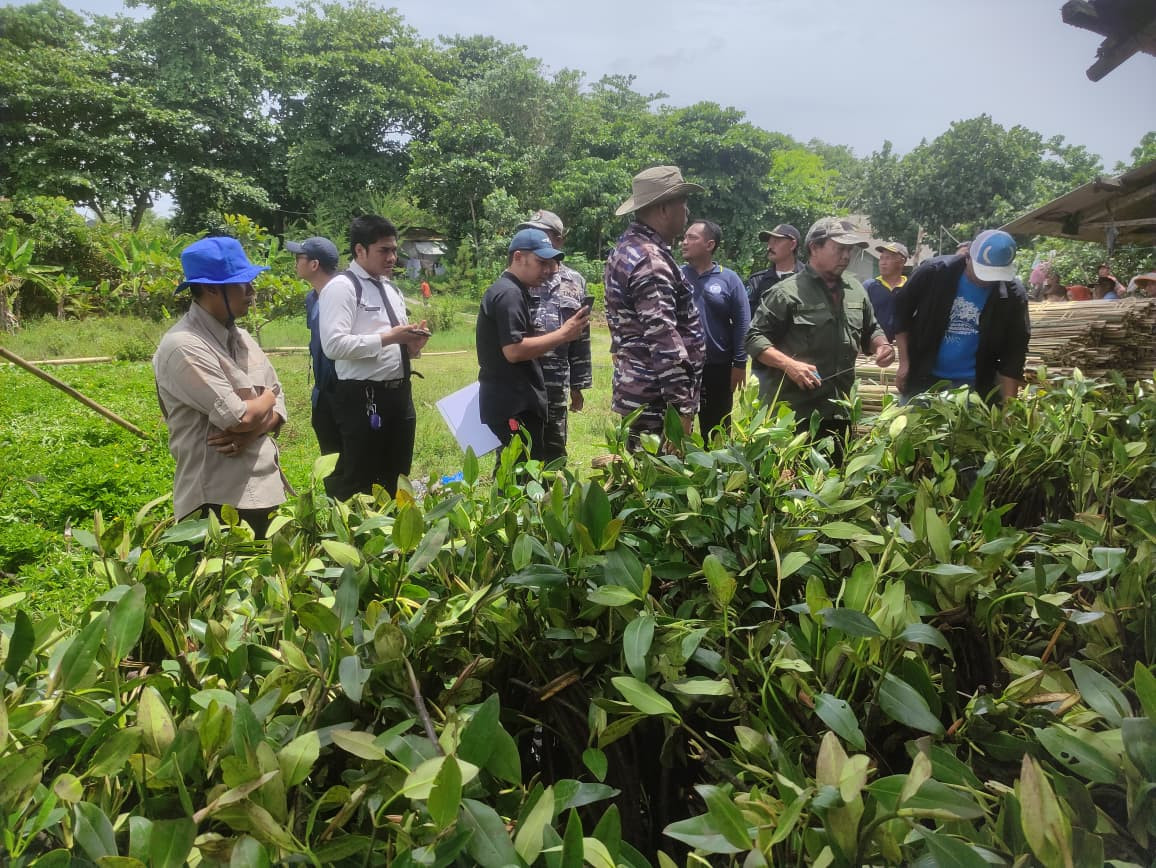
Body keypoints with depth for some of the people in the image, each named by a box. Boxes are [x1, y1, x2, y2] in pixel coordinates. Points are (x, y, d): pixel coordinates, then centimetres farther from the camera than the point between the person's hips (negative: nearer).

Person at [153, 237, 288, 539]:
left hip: (266, 491, 8)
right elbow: (239, 416, -21)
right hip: (217, 503, -8)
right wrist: (265, 399, 0)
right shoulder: (183, 346, -17)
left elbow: (278, 406, 9)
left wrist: (253, 430, -12)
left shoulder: (240, 337, 10)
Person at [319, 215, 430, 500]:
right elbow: (334, 344, -21)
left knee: (395, 481, 17)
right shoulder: (342, 287, -9)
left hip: (400, 393, 8)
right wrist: (388, 337, -19)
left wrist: (412, 345, 1)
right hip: (363, 398, -8)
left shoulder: (392, 290, 17)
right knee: (357, 486, 2)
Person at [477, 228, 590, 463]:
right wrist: (563, 334, -19)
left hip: (514, 402, 11)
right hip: (514, 406, -11)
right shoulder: (509, 294, -14)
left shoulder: (508, 291, 19)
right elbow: (514, 350, -23)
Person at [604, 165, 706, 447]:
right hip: (657, 400, -10)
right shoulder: (650, 261, -19)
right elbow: (663, 340, -25)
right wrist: (682, 406, -24)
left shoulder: (628, 247, 14)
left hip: (637, 390, 10)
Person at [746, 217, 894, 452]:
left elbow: (871, 331, 26)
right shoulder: (787, 292, -7)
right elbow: (754, 338, -8)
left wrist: (881, 345, 4)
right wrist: (789, 364, -21)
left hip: (839, 414, 6)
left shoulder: (856, 290, 13)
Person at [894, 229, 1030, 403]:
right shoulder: (933, 272, -13)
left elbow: (1013, 354, -6)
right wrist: (904, 362, -4)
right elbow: (902, 313, 0)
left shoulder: (1013, 295, -11)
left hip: (976, 385, 0)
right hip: (923, 377, 0)